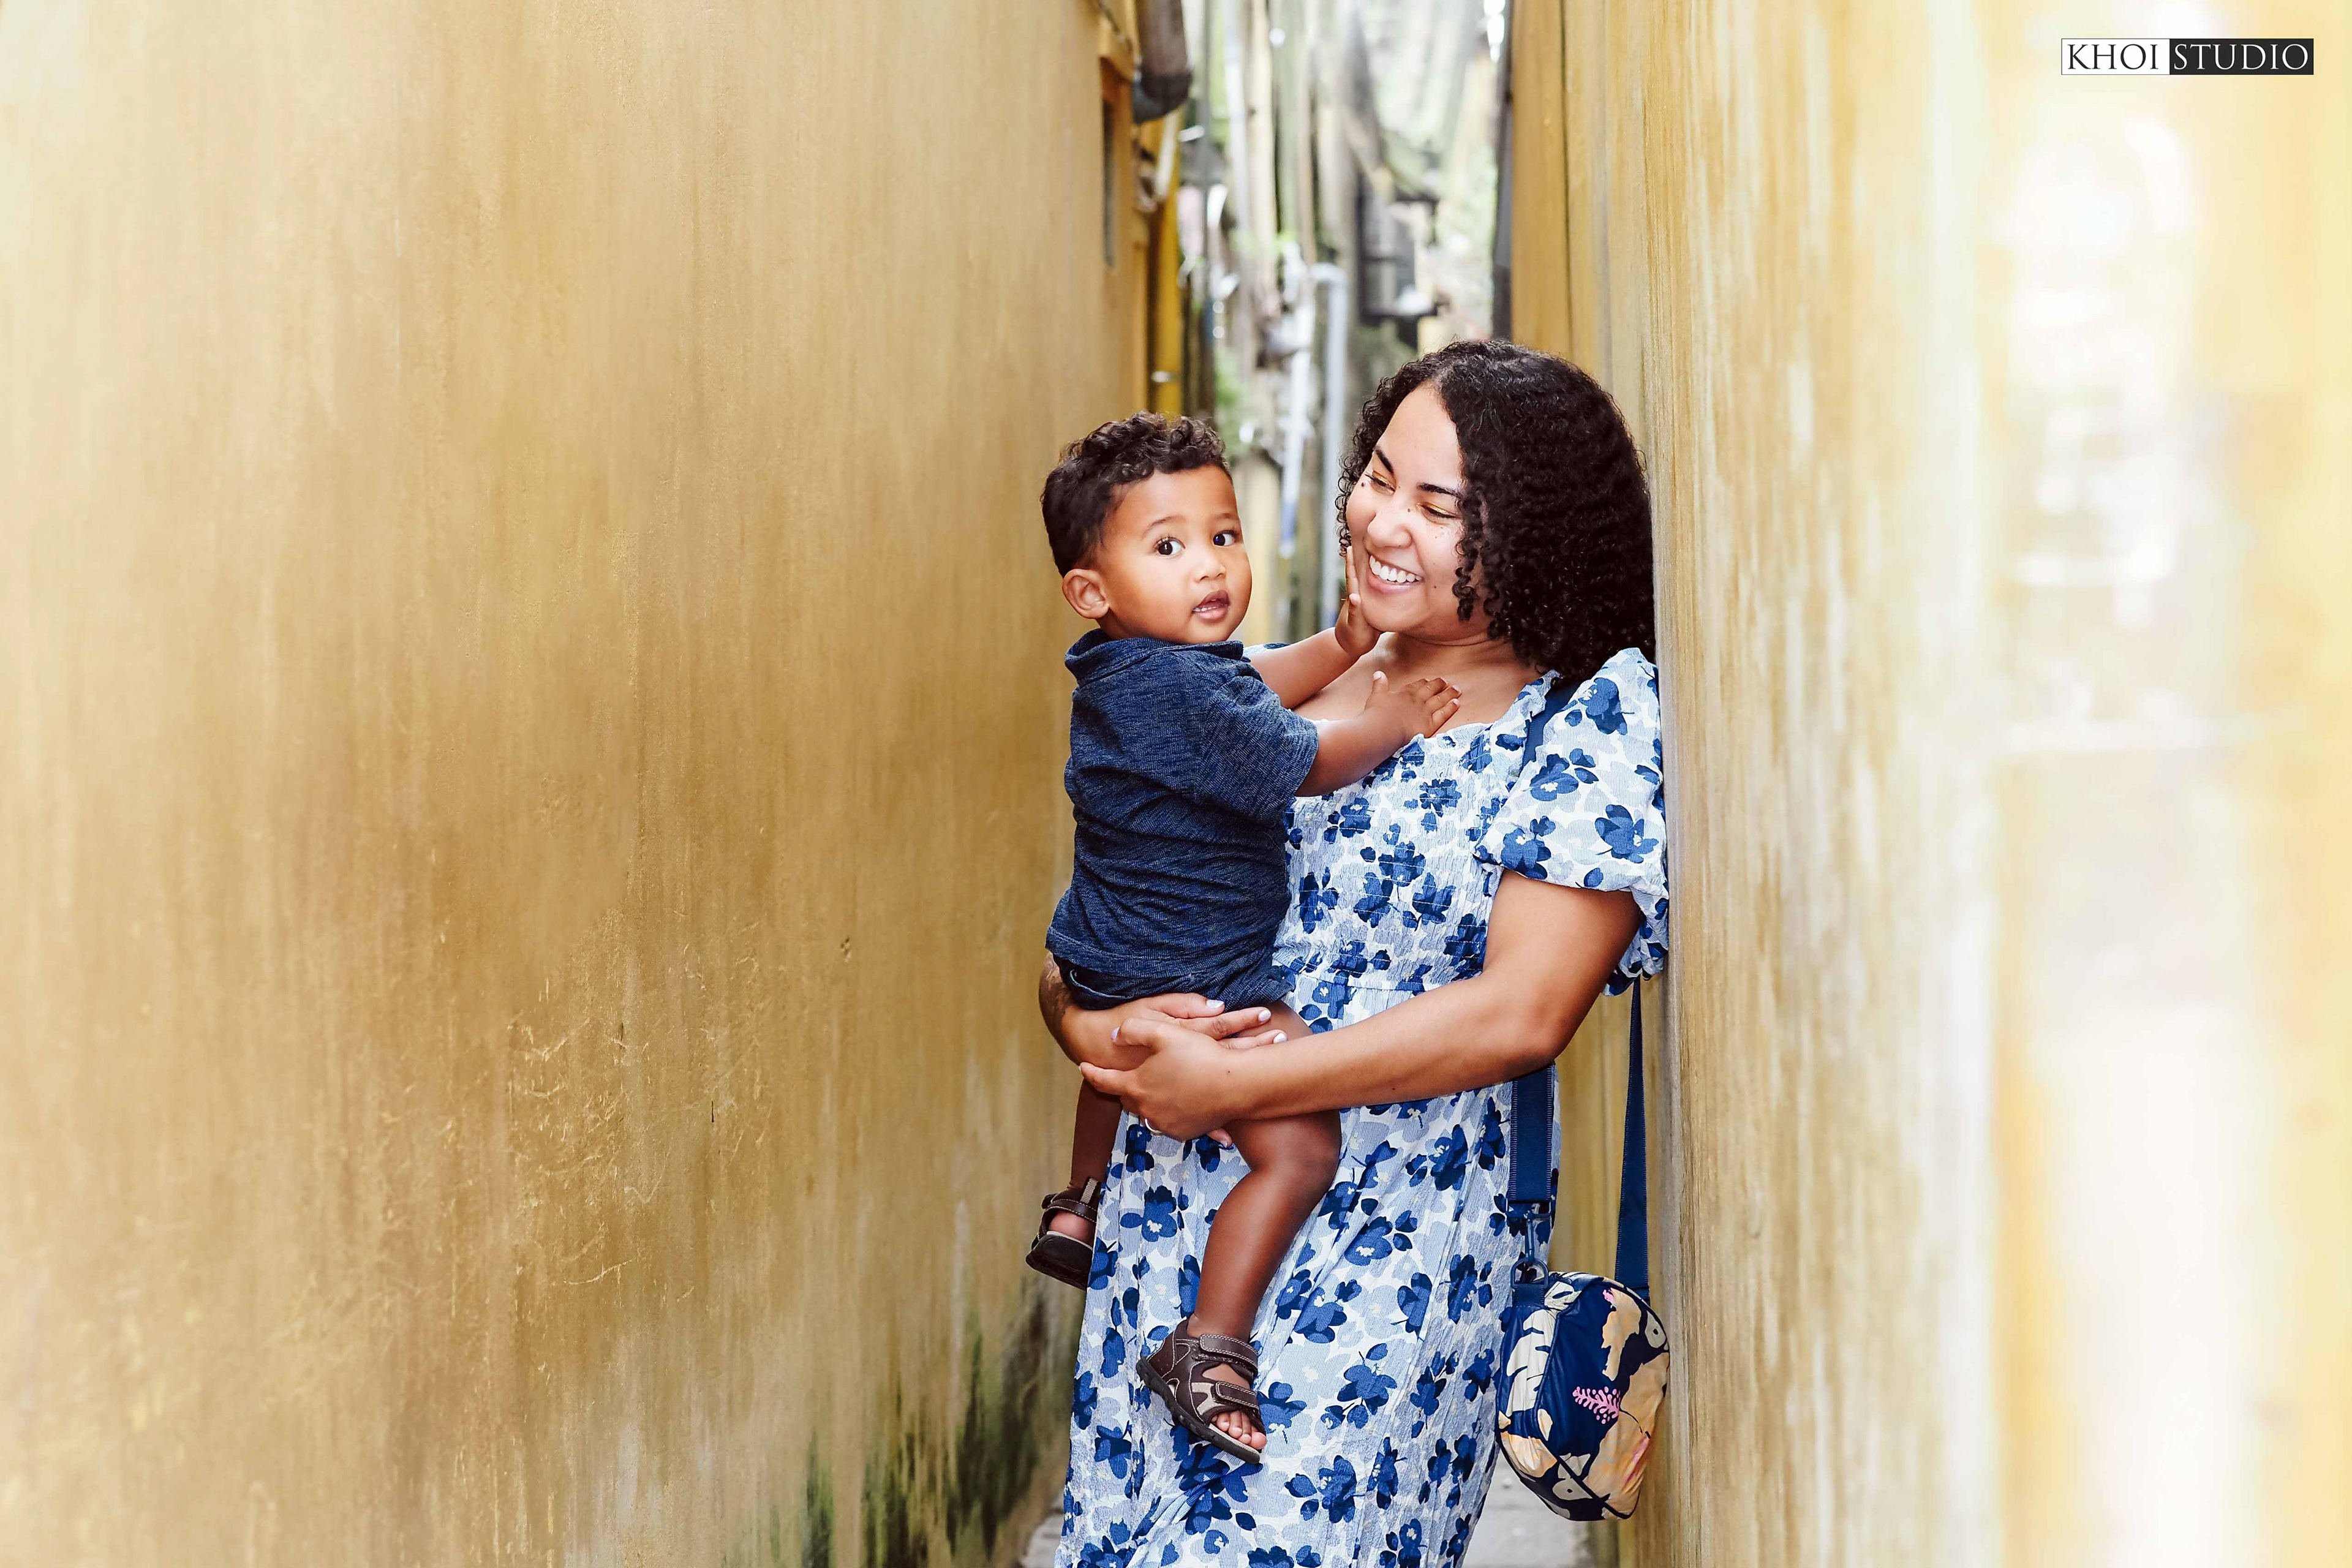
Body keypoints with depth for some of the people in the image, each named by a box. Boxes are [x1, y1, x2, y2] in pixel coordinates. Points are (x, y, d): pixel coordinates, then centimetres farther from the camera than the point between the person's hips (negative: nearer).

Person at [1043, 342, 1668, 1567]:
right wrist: (1096, 1029, -11)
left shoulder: (1594, 709, -4)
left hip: (1394, 1247, -4)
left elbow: (1521, 1014, -13)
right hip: (1173, 1216, 5)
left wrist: (1228, 1084, -11)